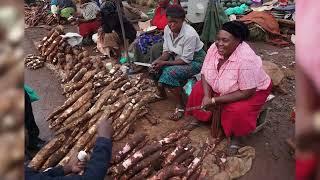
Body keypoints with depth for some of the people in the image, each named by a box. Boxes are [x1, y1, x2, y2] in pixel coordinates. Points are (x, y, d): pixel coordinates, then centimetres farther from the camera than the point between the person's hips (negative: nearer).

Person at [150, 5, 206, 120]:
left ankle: (180, 106, -14)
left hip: (194, 60, -8)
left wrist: (165, 63, -28)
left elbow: (186, 60, -26)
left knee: (170, 73, -30)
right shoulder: (167, 29, -9)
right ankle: (161, 93, 13)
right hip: (178, 56, 8)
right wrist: (159, 60, -20)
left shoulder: (190, 35, -30)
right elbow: (167, 50, 0)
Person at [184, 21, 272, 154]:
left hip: (253, 90, -6)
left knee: (238, 111, -30)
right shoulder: (214, 48, -20)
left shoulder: (246, 58, -37)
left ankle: (236, 136, 0)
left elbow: (247, 92, -33)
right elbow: (204, 74, -9)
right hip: (222, 86, 6)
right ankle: (199, 117, 17)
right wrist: (207, 96, -26)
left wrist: (215, 100, -31)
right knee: (198, 89, -6)